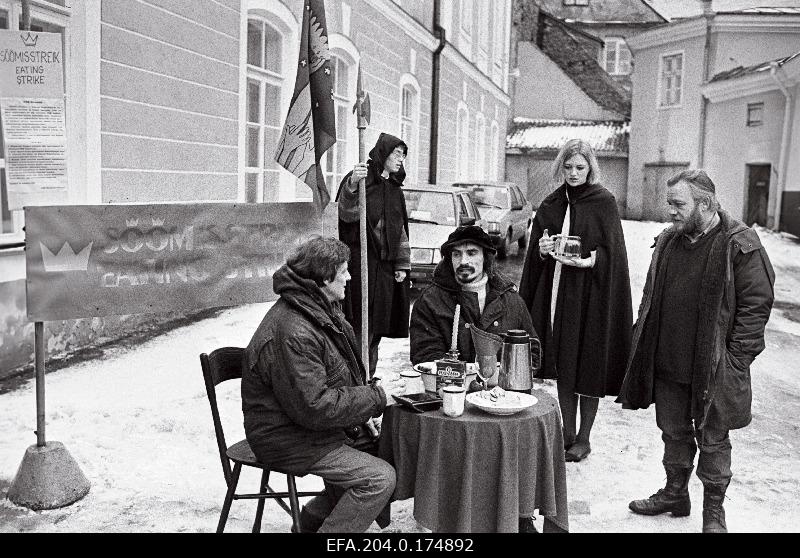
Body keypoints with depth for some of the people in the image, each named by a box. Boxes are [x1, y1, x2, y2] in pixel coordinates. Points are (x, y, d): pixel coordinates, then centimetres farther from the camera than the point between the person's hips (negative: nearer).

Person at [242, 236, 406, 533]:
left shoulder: (320, 310, 7)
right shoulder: (291, 333, -28)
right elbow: (314, 407, -28)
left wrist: (365, 408, 4)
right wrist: (376, 397, -18)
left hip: (308, 424, 10)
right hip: (286, 439, -10)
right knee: (380, 478, -15)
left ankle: (311, 520, 19)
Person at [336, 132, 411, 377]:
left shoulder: (394, 188, 16)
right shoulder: (361, 179, -7)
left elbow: (400, 229, 19)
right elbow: (346, 214, -24)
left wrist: (402, 264, 12)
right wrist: (352, 186, -43)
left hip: (385, 265, 7)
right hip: (361, 262, -7)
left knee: (377, 325, 11)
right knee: (360, 326, -8)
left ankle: (368, 376, 21)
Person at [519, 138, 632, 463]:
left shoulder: (603, 202, -3)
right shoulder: (551, 205, 10)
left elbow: (611, 252, -6)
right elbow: (534, 255, 13)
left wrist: (587, 261, -23)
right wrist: (542, 250, -9)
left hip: (590, 294, -4)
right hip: (556, 292, 4)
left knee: (588, 366, 2)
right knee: (562, 366, 9)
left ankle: (583, 437, 16)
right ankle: (567, 434, 21)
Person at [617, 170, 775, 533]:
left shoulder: (740, 244, -12)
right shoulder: (667, 242, 7)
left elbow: (756, 303, -12)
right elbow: (650, 297, 16)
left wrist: (735, 358, -15)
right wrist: (643, 342, 10)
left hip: (714, 368, -5)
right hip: (666, 365, 5)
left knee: (712, 440, 9)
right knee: (674, 433, 18)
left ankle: (714, 510, 25)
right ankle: (675, 493, 36)